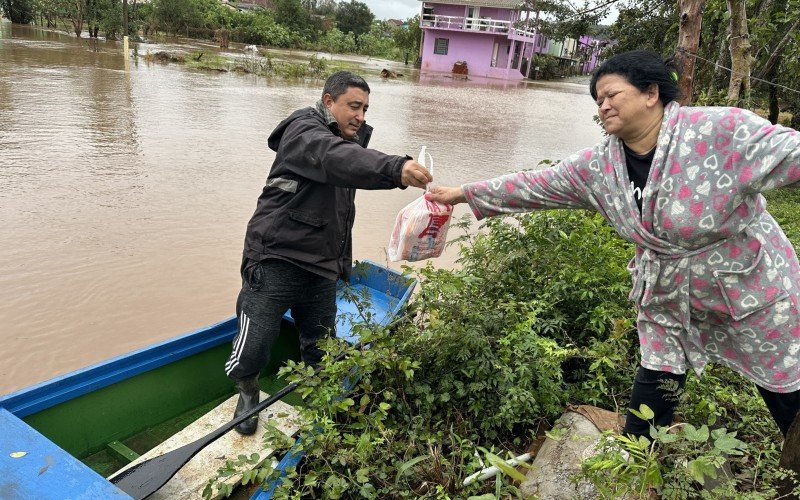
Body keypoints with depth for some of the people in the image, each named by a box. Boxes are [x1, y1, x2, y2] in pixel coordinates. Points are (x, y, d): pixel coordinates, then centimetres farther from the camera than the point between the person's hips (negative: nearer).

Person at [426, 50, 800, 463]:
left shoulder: (724, 131, -23)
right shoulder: (599, 166, -8)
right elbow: (536, 185, -1)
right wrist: (466, 193, 1)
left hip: (754, 296, -3)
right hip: (667, 304, 4)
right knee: (646, 414, 11)